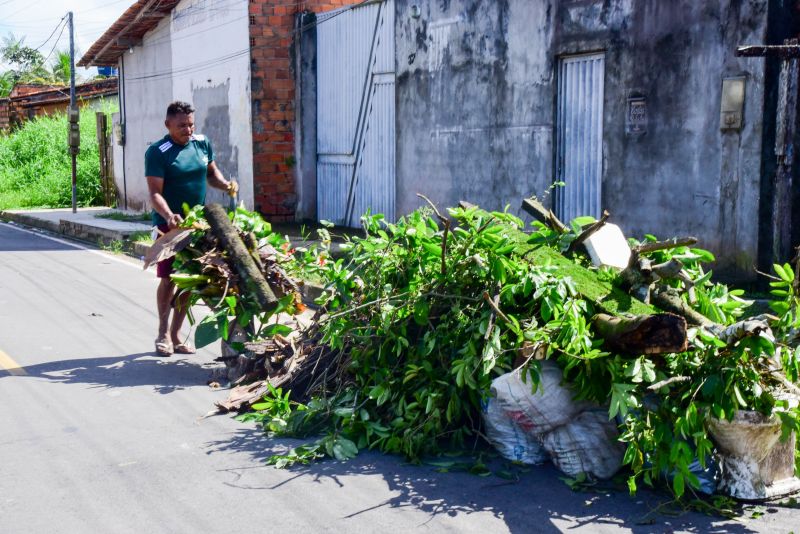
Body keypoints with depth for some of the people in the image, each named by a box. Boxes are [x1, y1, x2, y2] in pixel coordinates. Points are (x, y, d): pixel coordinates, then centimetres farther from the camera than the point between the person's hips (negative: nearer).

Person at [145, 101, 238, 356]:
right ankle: (163, 332, 16)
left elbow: (211, 172, 20)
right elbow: (155, 193, -18)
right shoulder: (157, 152, -12)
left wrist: (225, 184, -2)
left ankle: (176, 334, 19)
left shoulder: (202, 143, 5)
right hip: (169, 223, -5)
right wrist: (169, 216, -35)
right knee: (169, 278, -2)